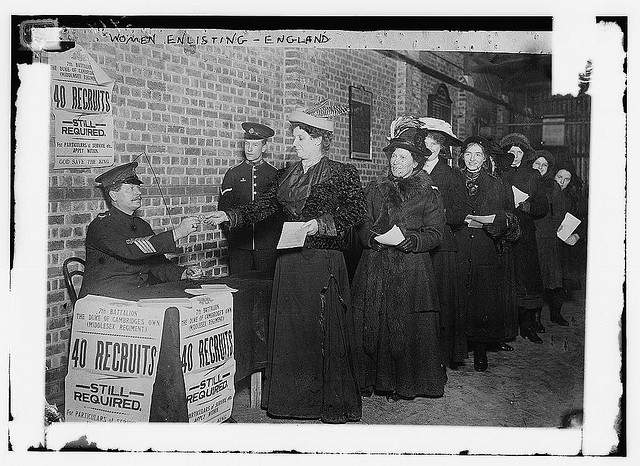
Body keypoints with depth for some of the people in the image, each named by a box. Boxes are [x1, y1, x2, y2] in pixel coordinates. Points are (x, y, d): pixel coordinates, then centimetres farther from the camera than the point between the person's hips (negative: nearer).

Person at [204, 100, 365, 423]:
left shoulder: (343, 174, -3)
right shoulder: (287, 175, 14)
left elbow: (355, 211, -11)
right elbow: (264, 206, 10)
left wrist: (321, 223, -23)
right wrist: (228, 216, -1)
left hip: (324, 262, -5)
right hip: (290, 261, 6)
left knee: (325, 331, -1)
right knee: (289, 330, 7)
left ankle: (333, 403, 11)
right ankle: (293, 399, 19)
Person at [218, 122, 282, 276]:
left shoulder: (275, 175, 6)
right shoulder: (232, 174, 9)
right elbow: (224, 207, 9)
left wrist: (275, 237, -1)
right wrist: (231, 233, 0)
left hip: (268, 245, -1)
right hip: (239, 244, 1)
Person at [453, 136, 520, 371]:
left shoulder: (496, 185, 10)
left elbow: (509, 218, 11)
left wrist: (496, 221, -9)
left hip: (488, 253, 0)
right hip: (459, 253, 0)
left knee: (485, 300, -1)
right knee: (459, 301, -3)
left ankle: (481, 352, 9)